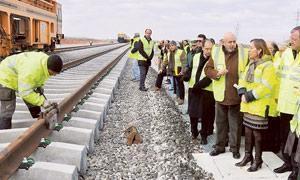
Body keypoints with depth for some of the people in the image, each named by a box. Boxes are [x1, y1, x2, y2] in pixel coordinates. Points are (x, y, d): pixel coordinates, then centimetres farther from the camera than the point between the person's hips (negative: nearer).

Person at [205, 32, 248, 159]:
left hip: (236, 95, -2)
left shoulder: (244, 53, -6)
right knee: (220, 122, 15)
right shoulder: (216, 52, -1)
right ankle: (220, 146, 30)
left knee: (235, 124, 9)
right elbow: (207, 69, 2)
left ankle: (235, 148, 24)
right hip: (221, 95, 2)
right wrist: (217, 73, -18)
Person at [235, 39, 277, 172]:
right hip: (248, 105, 8)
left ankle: (258, 160, 16)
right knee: (248, 130, 14)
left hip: (260, 105, -8)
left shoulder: (268, 65, -13)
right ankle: (248, 156, 29)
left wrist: (249, 96, -18)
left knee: (257, 132, 1)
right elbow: (243, 80, 11)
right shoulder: (251, 64, 13)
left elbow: (265, 87, -21)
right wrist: (243, 94, -7)